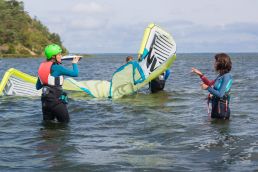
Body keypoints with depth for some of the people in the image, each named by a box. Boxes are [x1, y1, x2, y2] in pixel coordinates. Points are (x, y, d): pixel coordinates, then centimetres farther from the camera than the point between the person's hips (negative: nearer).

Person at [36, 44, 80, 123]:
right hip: (56, 100, -7)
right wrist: (74, 63, 7)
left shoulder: (42, 67, 9)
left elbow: (38, 87, 15)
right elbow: (75, 73, -11)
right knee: (65, 122, 4)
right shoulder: (57, 67, -13)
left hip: (45, 100, 7)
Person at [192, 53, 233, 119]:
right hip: (215, 106, 9)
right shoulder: (220, 75, 8)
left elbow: (220, 94, -23)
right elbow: (210, 84, 25)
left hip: (222, 109, -9)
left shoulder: (227, 77, -18)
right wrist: (201, 75, 18)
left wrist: (207, 88, -13)